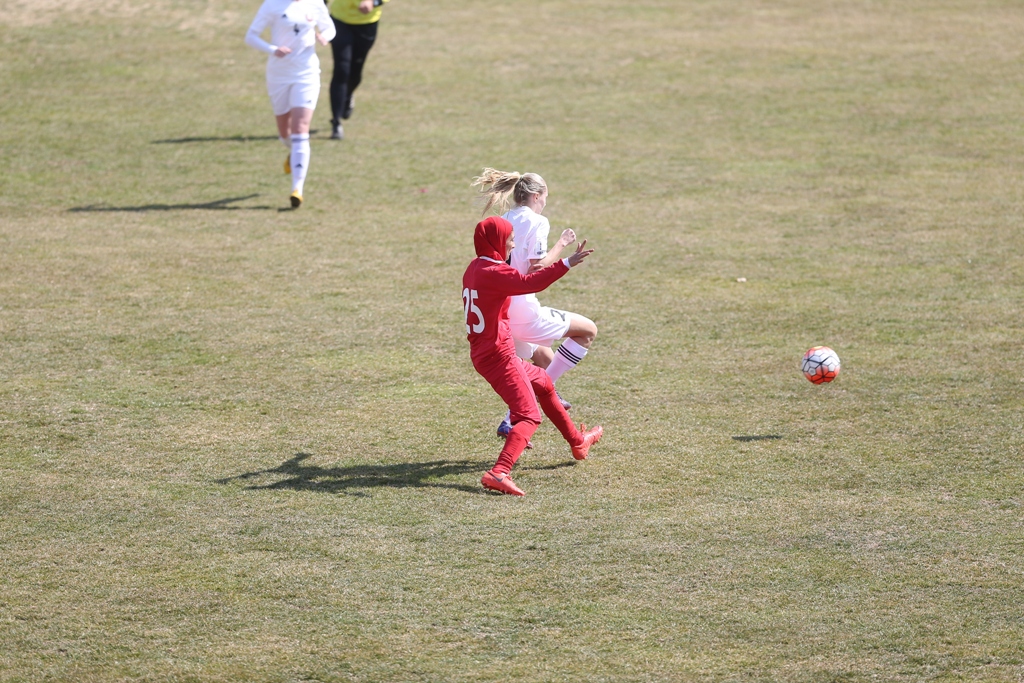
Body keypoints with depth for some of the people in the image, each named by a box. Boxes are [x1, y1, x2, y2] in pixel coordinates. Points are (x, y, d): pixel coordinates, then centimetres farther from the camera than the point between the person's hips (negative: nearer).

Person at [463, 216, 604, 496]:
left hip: (484, 353, 10)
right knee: (529, 416, -13)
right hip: (498, 355, -10)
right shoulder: (493, 272, -18)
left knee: (543, 383, 29)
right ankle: (498, 473, -31)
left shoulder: (475, 269, 11)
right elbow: (531, 283, -32)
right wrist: (567, 264, -35)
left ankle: (577, 441, 44)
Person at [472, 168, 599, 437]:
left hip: (497, 311, 9)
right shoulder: (536, 222, -8)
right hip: (522, 310, -9)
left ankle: (511, 422, 17)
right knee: (588, 329, 5)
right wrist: (561, 245, -5)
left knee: (543, 358, 27)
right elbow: (537, 269, -17)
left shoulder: (503, 221, 15)